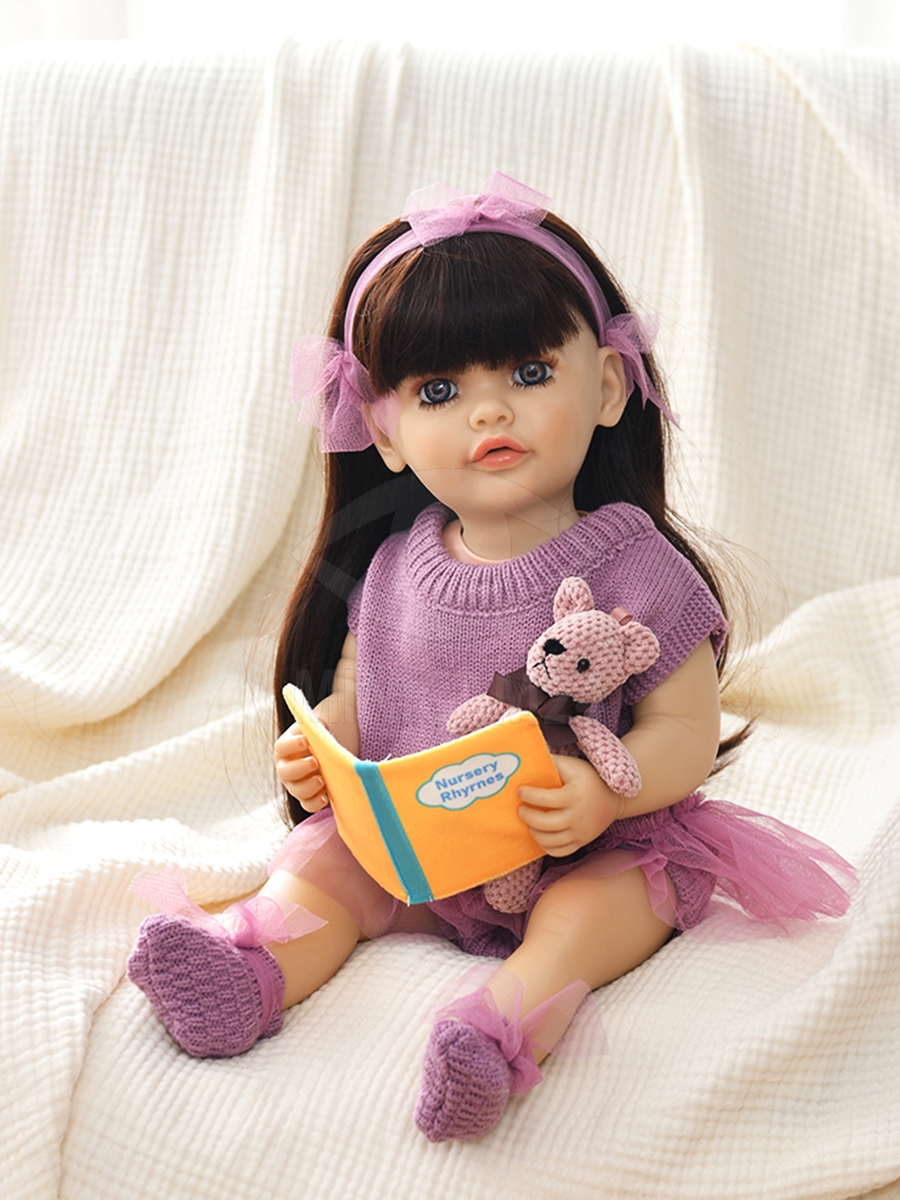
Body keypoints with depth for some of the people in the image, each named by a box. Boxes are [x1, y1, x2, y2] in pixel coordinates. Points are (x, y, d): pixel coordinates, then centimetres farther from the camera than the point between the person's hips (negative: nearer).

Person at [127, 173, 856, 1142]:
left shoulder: (632, 569, -13)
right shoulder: (392, 569, -1)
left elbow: (686, 730, -13)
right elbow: (357, 689, 11)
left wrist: (606, 793, -33)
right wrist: (320, 744, -12)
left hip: (586, 848, -4)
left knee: (593, 906, -32)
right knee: (320, 865, -13)